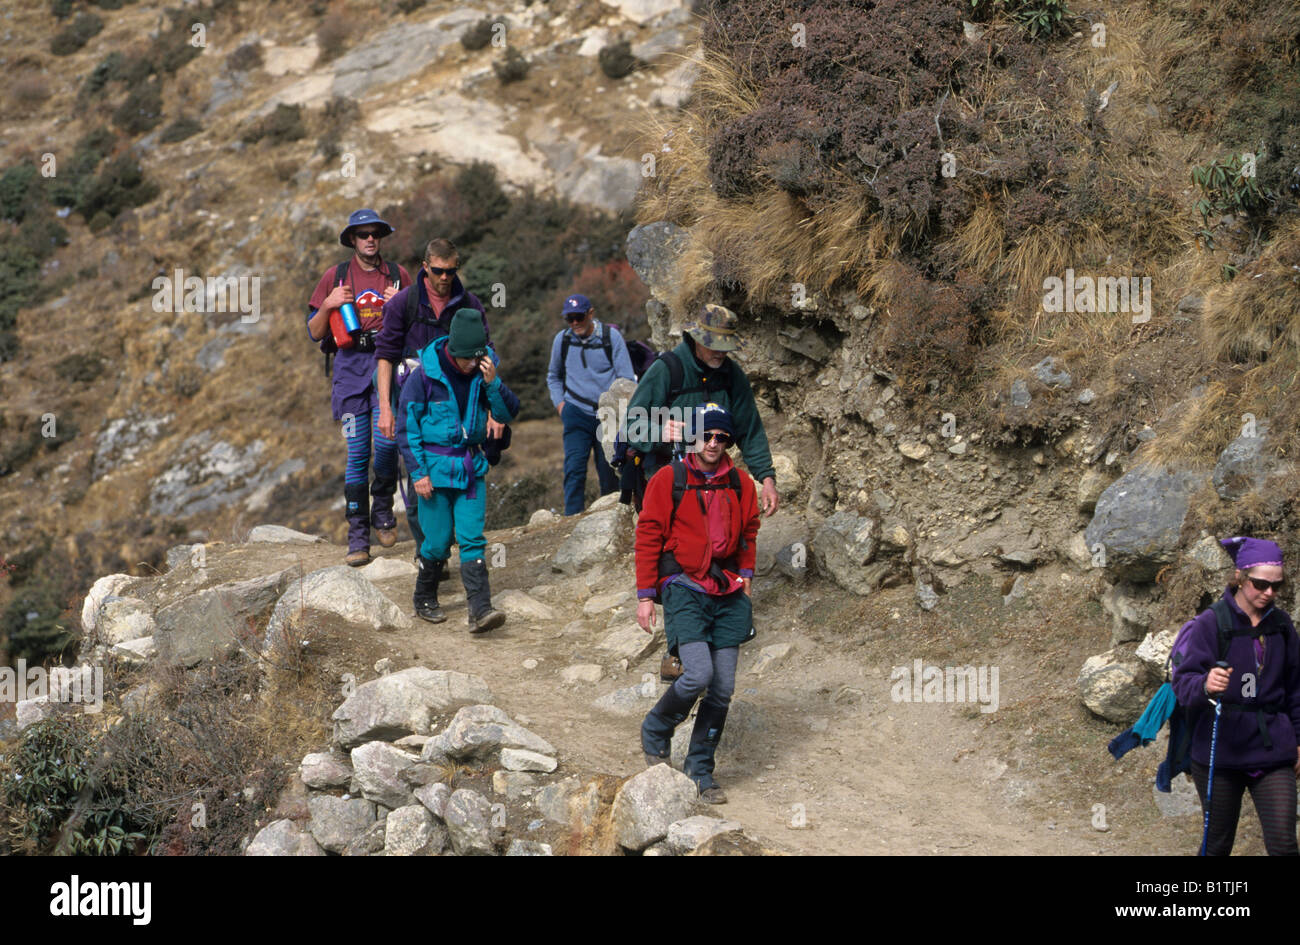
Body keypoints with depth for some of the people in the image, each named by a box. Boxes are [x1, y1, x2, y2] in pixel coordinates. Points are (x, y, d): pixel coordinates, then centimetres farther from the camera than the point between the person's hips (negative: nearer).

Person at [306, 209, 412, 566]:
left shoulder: (398, 275, 10)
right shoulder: (335, 276, 9)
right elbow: (314, 333, 10)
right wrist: (328, 306, -9)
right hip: (351, 366, 0)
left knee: (387, 440, -18)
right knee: (357, 453, -3)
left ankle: (383, 508, 8)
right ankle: (358, 537, 1)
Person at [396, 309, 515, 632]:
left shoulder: (483, 369, -1)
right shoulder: (426, 374, -12)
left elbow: (506, 415, 0)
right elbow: (406, 426, -6)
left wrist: (493, 383, -16)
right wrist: (418, 472, -9)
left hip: (471, 466, 3)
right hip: (435, 466, -3)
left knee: (472, 539, -5)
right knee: (438, 541, 0)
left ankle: (480, 610, -10)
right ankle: (424, 600, 22)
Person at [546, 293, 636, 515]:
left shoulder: (611, 336, -1)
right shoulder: (562, 340, 7)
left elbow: (627, 378, 1)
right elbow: (553, 376, 24)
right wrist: (559, 402, 8)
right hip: (576, 413, 1)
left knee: (609, 471, 3)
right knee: (574, 468, -12)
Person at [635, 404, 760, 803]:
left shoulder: (740, 484, 9)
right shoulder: (668, 480, -3)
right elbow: (648, 537, -1)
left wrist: (744, 576, 8)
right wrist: (645, 595, -4)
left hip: (728, 593, 4)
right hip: (684, 587, -4)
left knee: (723, 689, 1)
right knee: (698, 674, -20)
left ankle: (700, 770, 14)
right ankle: (655, 731, 8)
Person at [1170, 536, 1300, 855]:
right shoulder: (1211, 623, -8)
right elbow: (1183, 681, -15)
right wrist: (1205, 685, -37)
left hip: (1272, 752, 3)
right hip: (1221, 752, -3)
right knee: (1218, 844, 8)